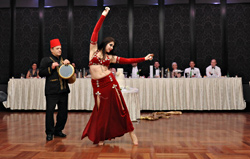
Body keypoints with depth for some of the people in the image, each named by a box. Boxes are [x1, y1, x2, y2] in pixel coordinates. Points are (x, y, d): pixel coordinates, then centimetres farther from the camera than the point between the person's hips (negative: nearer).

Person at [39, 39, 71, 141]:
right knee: (50, 111, -6)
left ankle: (58, 130, 22)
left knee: (63, 111, 7)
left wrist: (68, 64, 7)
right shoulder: (46, 60, 6)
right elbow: (41, 73, -3)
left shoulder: (63, 60, 21)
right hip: (52, 91, -5)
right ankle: (50, 133, 6)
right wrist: (51, 68, -12)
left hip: (63, 90, 5)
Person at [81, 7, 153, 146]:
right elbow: (95, 32, 1)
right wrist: (103, 16, 1)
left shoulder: (110, 57, 11)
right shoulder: (94, 50, 5)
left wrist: (144, 59, 6)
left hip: (109, 82, 1)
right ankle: (100, 137, 18)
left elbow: (127, 61, 10)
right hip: (97, 84, -1)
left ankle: (131, 132, 12)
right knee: (101, 110, 2)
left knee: (119, 107, 2)